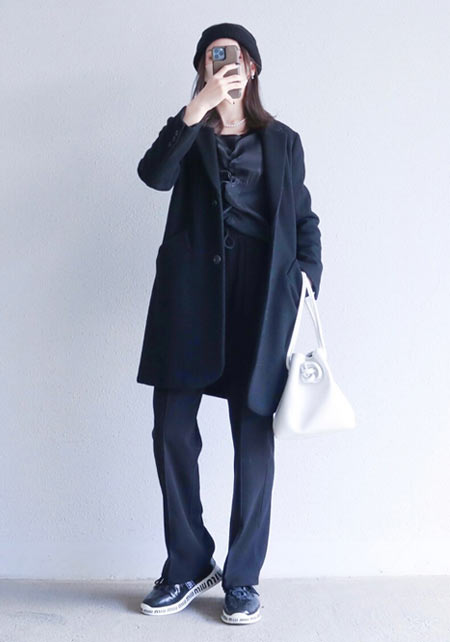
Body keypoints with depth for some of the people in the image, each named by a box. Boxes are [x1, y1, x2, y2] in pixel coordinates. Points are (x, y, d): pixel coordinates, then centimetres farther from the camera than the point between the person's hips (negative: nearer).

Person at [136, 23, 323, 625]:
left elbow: (306, 219, 15)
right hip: (189, 296, 1)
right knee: (173, 433, 1)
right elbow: (154, 174, -6)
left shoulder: (283, 141, 16)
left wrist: (308, 282, 1)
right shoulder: (188, 133, 16)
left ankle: (243, 578, 14)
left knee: (254, 437, -1)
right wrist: (198, 109, -15)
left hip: (260, 298, -1)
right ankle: (188, 566, 19)